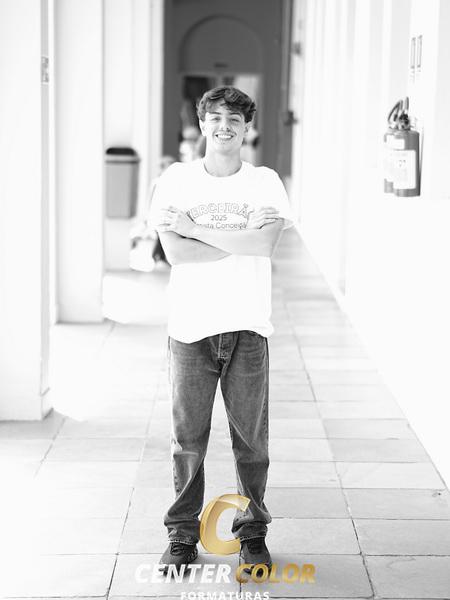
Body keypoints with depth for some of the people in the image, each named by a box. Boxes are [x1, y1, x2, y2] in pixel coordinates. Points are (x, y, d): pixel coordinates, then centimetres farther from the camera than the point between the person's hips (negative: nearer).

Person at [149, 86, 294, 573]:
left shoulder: (264, 181, 4)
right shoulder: (176, 180, 3)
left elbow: (265, 244, -13)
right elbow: (175, 252, -9)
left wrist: (197, 228, -11)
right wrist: (241, 239, -11)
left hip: (247, 328, 0)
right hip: (190, 328, 0)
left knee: (251, 438, 6)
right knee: (187, 438, 5)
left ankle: (252, 533, 20)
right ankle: (182, 535, 18)